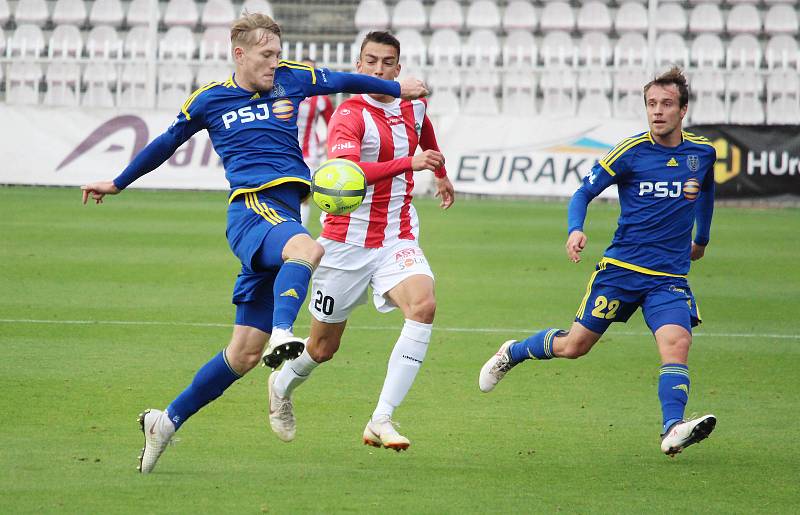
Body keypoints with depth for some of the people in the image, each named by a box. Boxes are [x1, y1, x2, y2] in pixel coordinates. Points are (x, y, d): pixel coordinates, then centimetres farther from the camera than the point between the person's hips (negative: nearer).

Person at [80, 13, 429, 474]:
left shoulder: (291, 80, 14)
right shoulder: (209, 100, 9)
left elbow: (343, 81, 30)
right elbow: (166, 144, 23)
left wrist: (397, 88, 34)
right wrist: (117, 183, 33)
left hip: (284, 214, 4)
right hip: (250, 209, -4)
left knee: (244, 352, 3)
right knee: (306, 248, -40)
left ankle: (168, 421, 13)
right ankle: (281, 335, -62)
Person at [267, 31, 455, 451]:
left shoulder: (413, 106, 5)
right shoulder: (350, 116, -17)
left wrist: (442, 175, 47)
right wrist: (409, 163, -42)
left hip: (398, 239, 4)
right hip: (348, 241, -4)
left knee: (423, 306, -27)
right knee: (323, 349, 8)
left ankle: (381, 421, -27)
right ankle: (283, 385, 45)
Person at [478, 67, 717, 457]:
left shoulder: (703, 153, 3)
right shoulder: (631, 151, -8)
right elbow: (584, 193, -2)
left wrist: (701, 239, 37)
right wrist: (575, 230, -21)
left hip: (670, 277, 2)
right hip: (621, 267, -2)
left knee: (677, 343, -24)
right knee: (574, 346, 6)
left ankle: (673, 431, -34)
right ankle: (511, 353, 34)